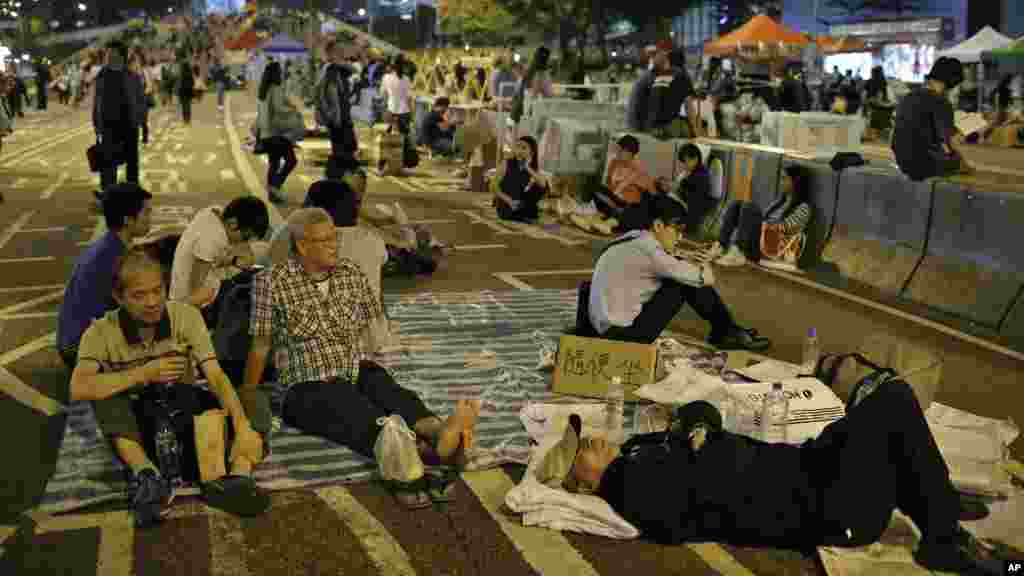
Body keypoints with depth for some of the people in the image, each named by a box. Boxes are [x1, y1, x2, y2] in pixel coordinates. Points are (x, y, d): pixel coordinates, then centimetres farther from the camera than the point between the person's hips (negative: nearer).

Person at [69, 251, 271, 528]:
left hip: (184, 414, 1)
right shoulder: (101, 332, -12)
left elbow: (216, 376, -20)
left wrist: (242, 426, -36)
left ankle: (239, 477, -43)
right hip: (134, 428, -1)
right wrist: (144, 374, -29)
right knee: (106, 394, -31)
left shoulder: (186, 316, -10)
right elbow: (78, 389, -29)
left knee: (254, 404, -22)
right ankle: (147, 474, -39)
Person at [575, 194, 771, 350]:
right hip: (624, 334, -9)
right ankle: (727, 332, 11)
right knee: (688, 282, -8)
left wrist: (695, 267, 6)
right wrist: (703, 270, 11)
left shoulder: (634, 238, 6)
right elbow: (707, 279, -11)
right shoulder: (648, 250, -20)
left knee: (684, 275, 9)